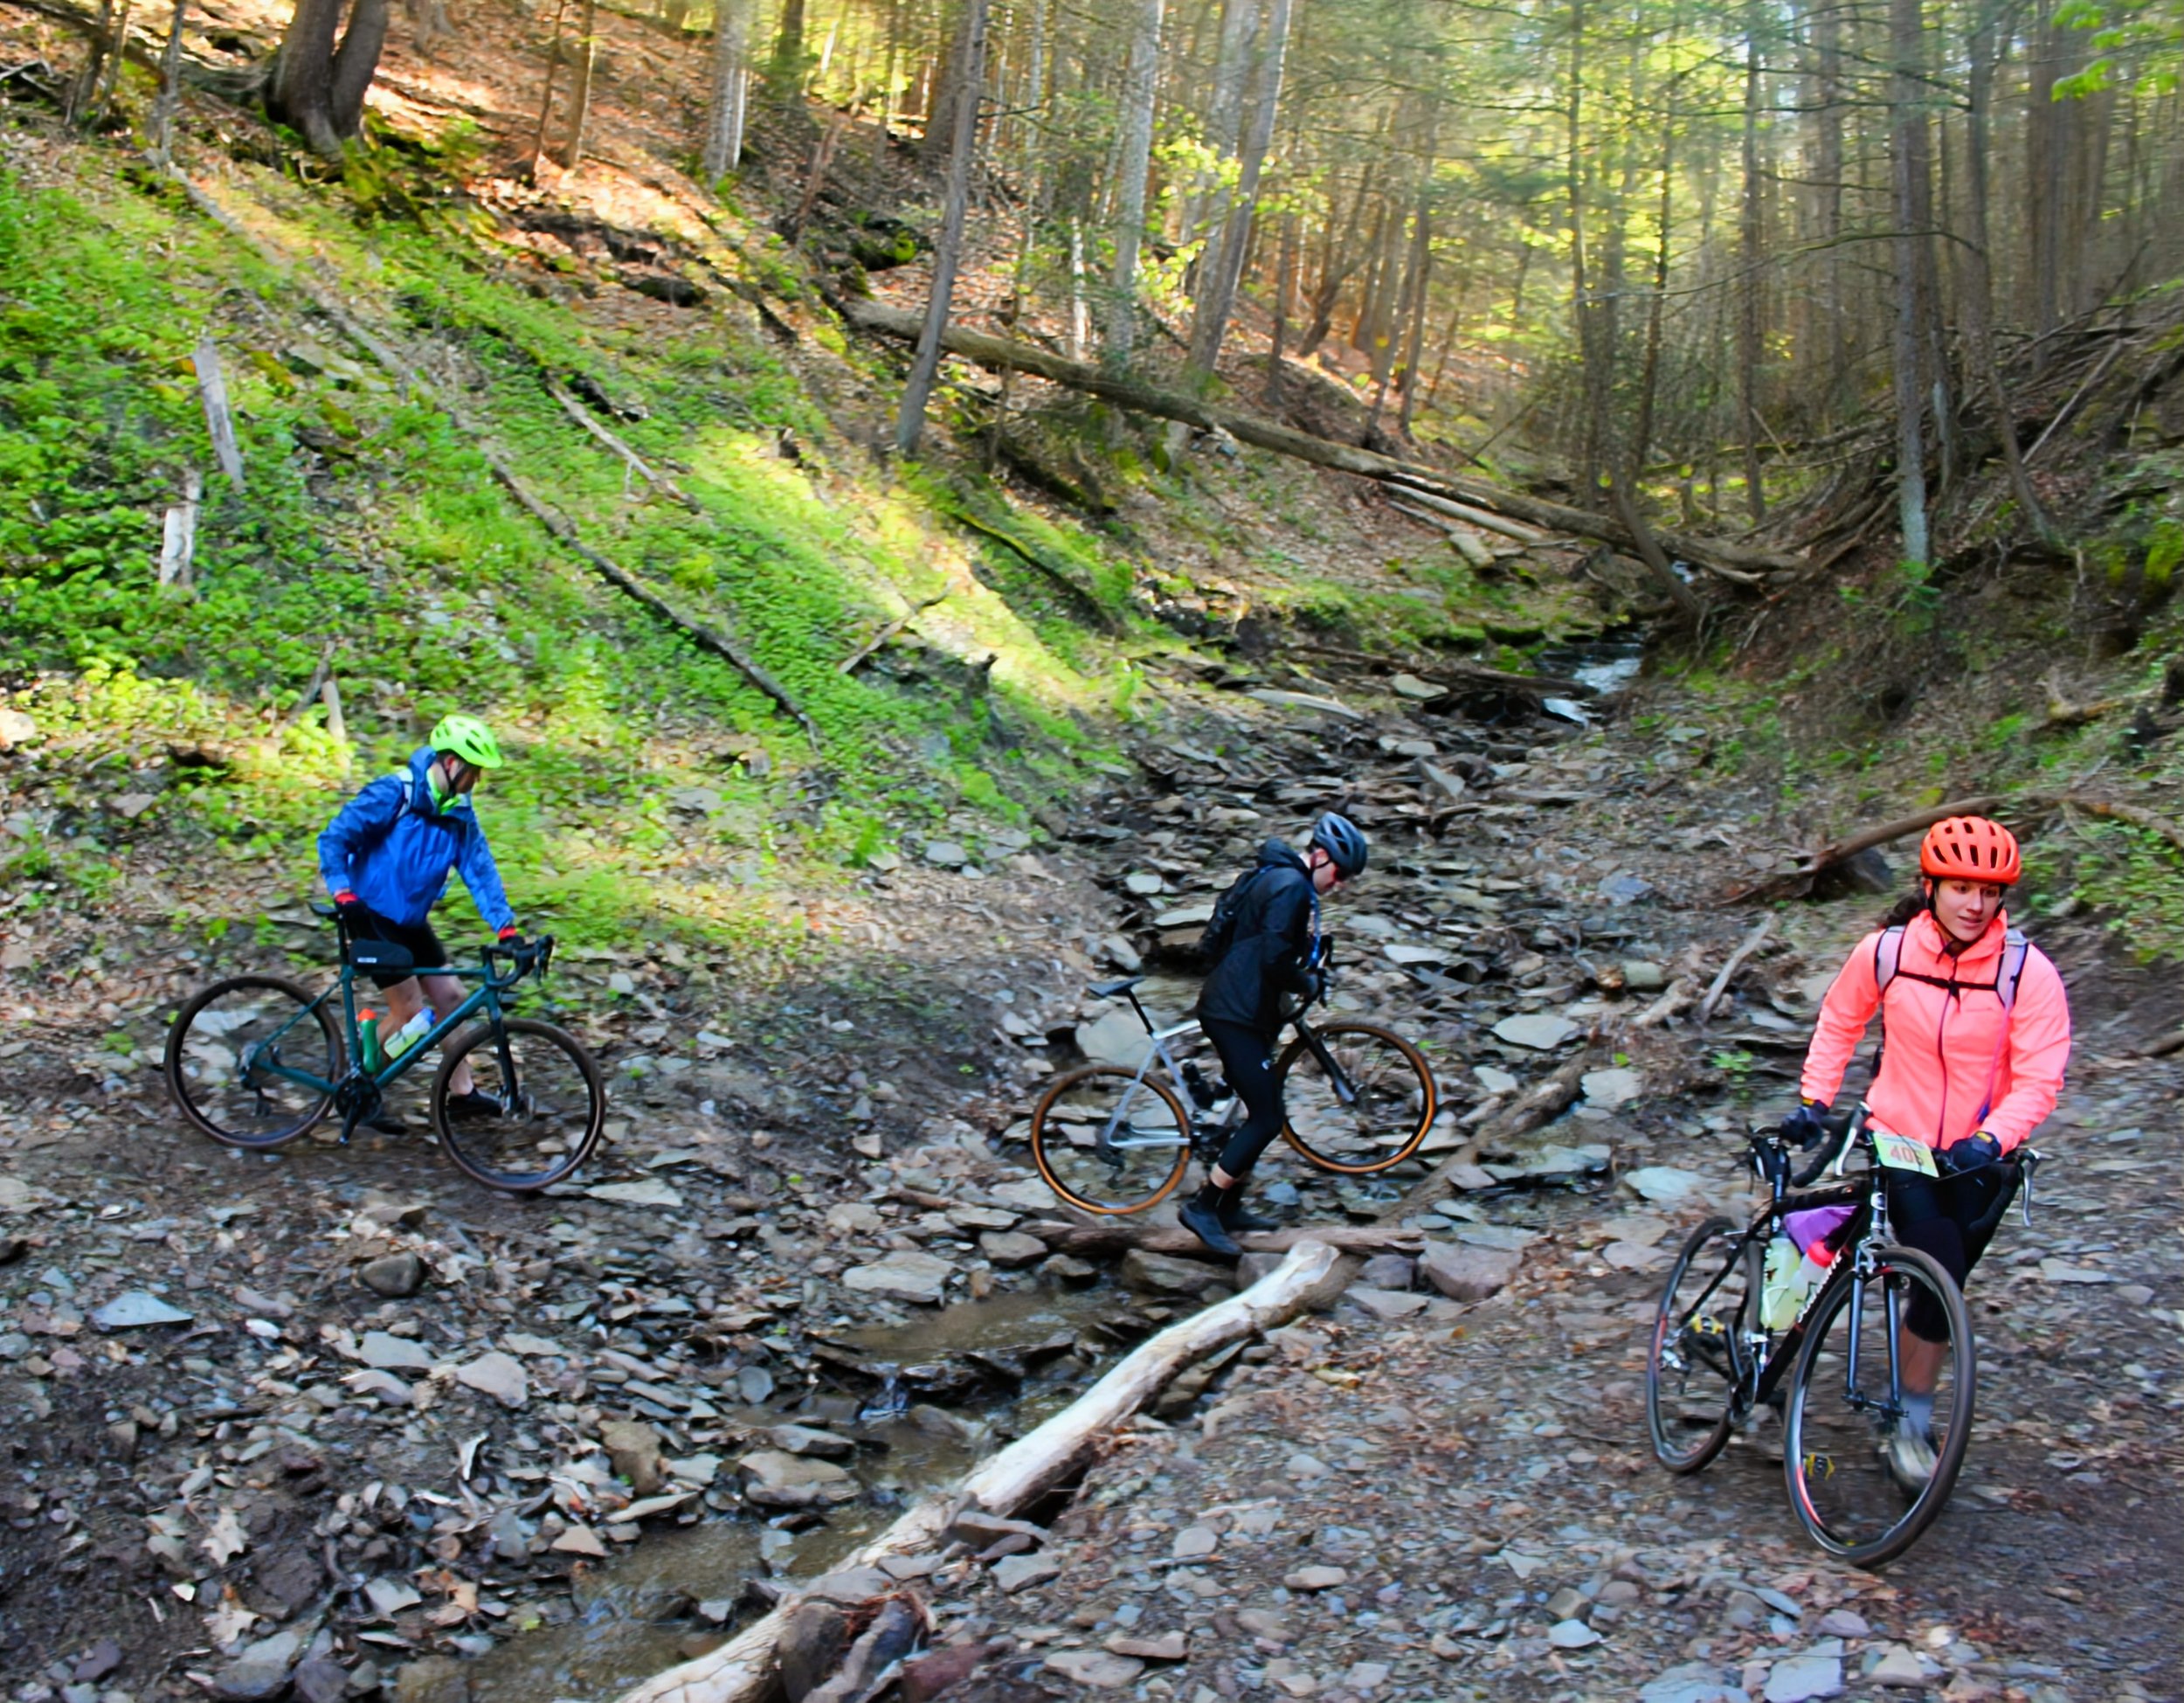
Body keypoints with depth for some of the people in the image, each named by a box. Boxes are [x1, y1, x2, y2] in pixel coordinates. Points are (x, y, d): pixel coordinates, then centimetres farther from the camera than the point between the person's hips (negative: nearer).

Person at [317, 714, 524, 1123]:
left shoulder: (459, 813, 0)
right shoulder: (395, 793, -19)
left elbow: (480, 870, -4)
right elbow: (334, 839, -19)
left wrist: (507, 928, -13)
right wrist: (344, 894, -30)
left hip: (411, 921, 7)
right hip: (374, 918, -7)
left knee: (450, 997, 6)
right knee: (410, 1010, -7)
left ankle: (462, 1092, 16)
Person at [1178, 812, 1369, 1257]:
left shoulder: (1281, 877, 16)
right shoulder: (1290, 885, -17)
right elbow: (1275, 959, -25)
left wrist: (1307, 978, 21)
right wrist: (1308, 985, -8)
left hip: (1239, 1009, 11)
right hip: (1236, 1015, -11)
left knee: (1259, 1114, 17)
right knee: (1267, 1120, -9)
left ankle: (1228, 1207, 25)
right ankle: (1203, 1207, -5)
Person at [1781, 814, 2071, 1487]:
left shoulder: (2029, 973, -13)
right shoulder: (1885, 952, -9)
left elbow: (2039, 1079, -14)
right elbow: (1839, 1022, 9)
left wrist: (1989, 1139, -29)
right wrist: (1813, 1101, 2)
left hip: (1979, 1161, 1)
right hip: (1899, 1143, -1)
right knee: (1940, 1280, -16)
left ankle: (1908, 1422, 31)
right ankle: (1913, 1424, 1)